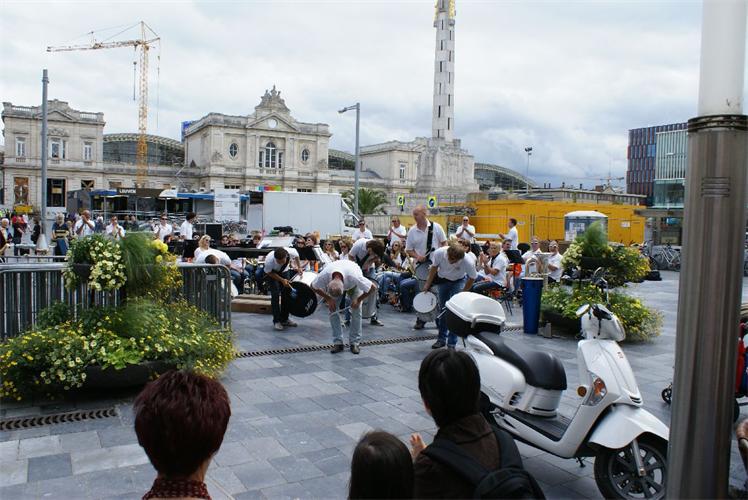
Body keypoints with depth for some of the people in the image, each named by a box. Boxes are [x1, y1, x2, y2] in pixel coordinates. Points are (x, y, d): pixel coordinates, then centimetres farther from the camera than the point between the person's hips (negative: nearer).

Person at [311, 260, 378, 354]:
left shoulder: (354, 276, -47)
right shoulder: (323, 275, -42)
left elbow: (373, 288, -32)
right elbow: (313, 287, -18)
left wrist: (358, 300, -26)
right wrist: (328, 299, -23)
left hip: (354, 285, -2)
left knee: (356, 310, -13)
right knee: (333, 310, -11)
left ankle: (354, 342, -2)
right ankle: (338, 342, -2)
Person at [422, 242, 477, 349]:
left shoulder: (468, 263, -35)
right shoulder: (439, 253, -31)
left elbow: (472, 278, -15)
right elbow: (434, 267, -9)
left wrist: (463, 292, -13)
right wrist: (428, 284, -2)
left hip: (458, 281, -2)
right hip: (443, 280, 3)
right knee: (442, 309, 9)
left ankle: (452, 343, -1)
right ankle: (441, 339, 25)